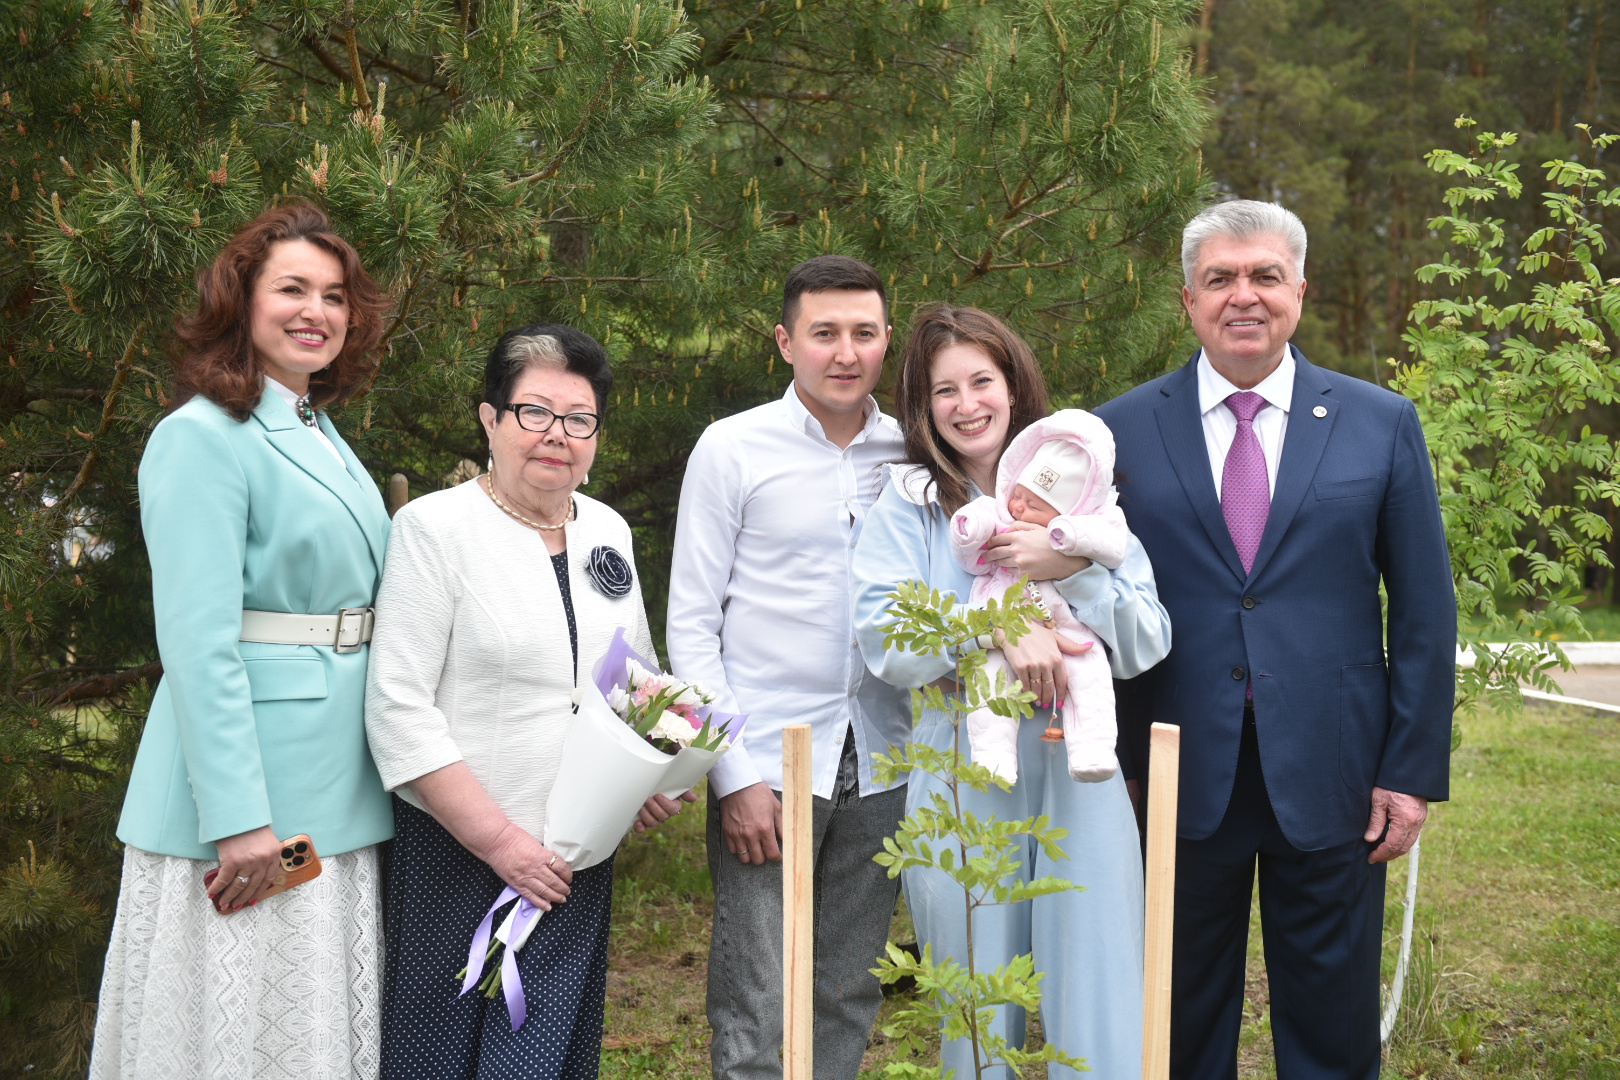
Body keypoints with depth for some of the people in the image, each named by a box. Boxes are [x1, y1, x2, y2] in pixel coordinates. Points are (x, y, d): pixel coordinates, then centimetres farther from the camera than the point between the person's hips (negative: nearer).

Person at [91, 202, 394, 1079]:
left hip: (339, 787, 8)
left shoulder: (323, 437, 14)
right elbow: (198, 641, -19)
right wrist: (239, 816, -22)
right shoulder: (203, 437, -12)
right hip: (249, 780, -8)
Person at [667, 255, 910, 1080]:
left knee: (849, 998, 13)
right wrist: (734, 775, -9)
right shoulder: (733, 449, -2)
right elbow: (691, 624, -3)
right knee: (757, 1011, -2)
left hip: (878, 764, 4)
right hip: (768, 762, -3)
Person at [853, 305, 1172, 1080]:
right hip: (960, 784, -1)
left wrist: (1072, 572, -14)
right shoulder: (908, 504, 3)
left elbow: (1146, 646, 3)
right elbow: (882, 644, -9)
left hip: (1076, 776, 1)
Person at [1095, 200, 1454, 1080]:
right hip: (1179, 780, 0)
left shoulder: (1382, 425, 2)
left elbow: (1425, 610, 3)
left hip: (1330, 782, 0)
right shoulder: (1122, 432, 1)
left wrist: (1413, 771, -2)